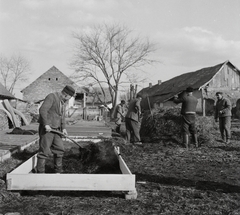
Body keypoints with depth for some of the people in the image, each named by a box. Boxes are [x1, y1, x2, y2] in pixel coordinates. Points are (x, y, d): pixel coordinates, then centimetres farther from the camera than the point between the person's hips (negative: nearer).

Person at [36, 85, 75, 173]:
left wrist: (63, 128, 9)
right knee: (44, 151, -6)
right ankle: (40, 172, 2)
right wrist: (46, 124, -29)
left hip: (56, 129, 9)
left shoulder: (63, 101, 14)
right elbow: (42, 110, -24)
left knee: (59, 150, 9)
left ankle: (58, 171, 20)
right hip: (46, 129, -9)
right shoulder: (51, 97, -14)